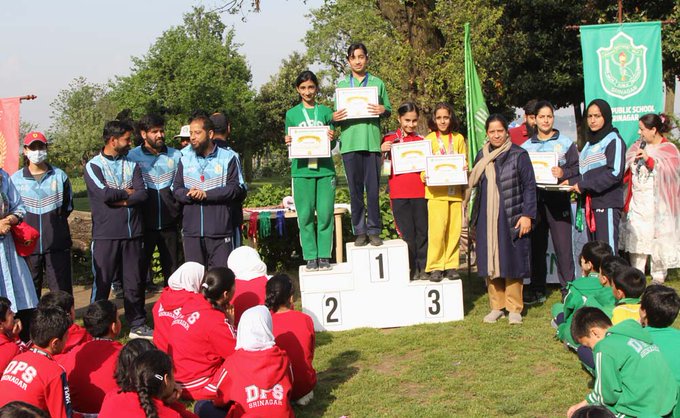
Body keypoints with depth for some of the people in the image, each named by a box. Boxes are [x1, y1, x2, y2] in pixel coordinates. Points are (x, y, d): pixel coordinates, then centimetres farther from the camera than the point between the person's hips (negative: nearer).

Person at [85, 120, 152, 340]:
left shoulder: (132, 164, 12)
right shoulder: (94, 165, -1)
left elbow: (142, 194, -1)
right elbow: (104, 193, -17)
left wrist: (119, 199, -13)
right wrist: (128, 192, -3)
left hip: (133, 233, 4)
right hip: (105, 235, -4)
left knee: (134, 281, 9)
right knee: (102, 282, 0)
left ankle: (137, 325, 19)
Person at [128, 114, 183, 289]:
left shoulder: (176, 156, 7)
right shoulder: (133, 156, -1)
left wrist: (178, 208, 1)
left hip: (169, 223, 2)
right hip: (144, 223, -2)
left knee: (172, 270, 9)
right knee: (139, 268, 5)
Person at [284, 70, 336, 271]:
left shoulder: (325, 112, 10)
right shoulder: (292, 114, 10)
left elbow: (332, 145, 11)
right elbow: (290, 144, 13)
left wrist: (331, 139, -11)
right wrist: (288, 143, -8)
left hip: (325, 169, 0)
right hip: (302, 170, 0)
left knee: (325, 214, -2)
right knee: (305, 215, 0)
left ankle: (324, 256, 5)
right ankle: (310, 257, 6)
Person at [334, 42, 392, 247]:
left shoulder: (377, 83, 12)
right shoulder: (342, 85, 13)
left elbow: (389, 111, 13)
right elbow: (337, 114, 13)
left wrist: (383, 110, -9)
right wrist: (335, 118, -9)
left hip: (372, 142, -1)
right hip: (350, 143, 1)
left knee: (373, 188, -1)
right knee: (355, 189, 3)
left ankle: (374, 230, 5)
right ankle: (360, 231, 7)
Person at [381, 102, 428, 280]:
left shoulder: (421, 140, 11)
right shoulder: (390, 139, 5)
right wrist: (381, 150, -13)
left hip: (419, 191, 2)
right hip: (399, 193, -2)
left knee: (422, 230, 2)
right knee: (407, 232, 1)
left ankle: (424, 268, 8)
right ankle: (412, 269, 8)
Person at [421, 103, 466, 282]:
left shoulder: (458, 139, 12)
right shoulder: (429, 139, 6)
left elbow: (464, 163, 15)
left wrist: (464, 170, -7)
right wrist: (426, 176, -15)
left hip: (455, 191, 2)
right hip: (436, 191, -2)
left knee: (454, 230, 1)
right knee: (437, 230, -9)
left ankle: (451, 265, 10)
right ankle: (435, 267, 0)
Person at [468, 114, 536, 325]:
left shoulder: (518, 155, -3)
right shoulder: (482, 156, 10)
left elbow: (529, 186, -5)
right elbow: (474, 183, 15)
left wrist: (527, 215, -11)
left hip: (511, 217, -4)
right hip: (487, 218, 4)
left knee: (511, 260, 1)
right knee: (490, 261, 6)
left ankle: (514, 308, 11)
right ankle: (496, 306, 17)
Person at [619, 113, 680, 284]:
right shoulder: (637, 146, 12)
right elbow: (625, 171, 15)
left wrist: (649, 159, -21)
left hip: (657, 204, -4)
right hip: (637, 204, 4)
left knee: (658, 239, 0)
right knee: (636, 238, 3)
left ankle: (658, 277, 11)